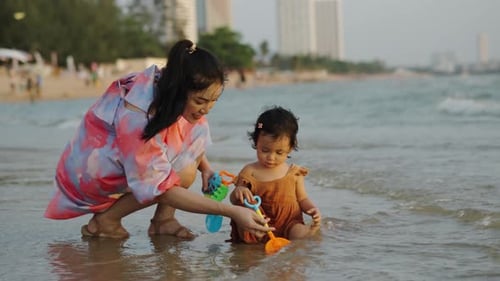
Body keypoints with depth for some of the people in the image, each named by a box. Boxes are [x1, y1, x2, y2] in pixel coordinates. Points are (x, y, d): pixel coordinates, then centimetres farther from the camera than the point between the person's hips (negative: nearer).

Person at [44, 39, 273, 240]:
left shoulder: (164, 85, -14)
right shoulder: (137, 116, -37)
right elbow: (160, 189, -32)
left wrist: (205, 167, -13)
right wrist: (231, 212, -36)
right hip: (90, 175, -8)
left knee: (197, 130, -9)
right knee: (184, 174, -26)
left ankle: (163, 219, -8)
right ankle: (105, 220, -10)